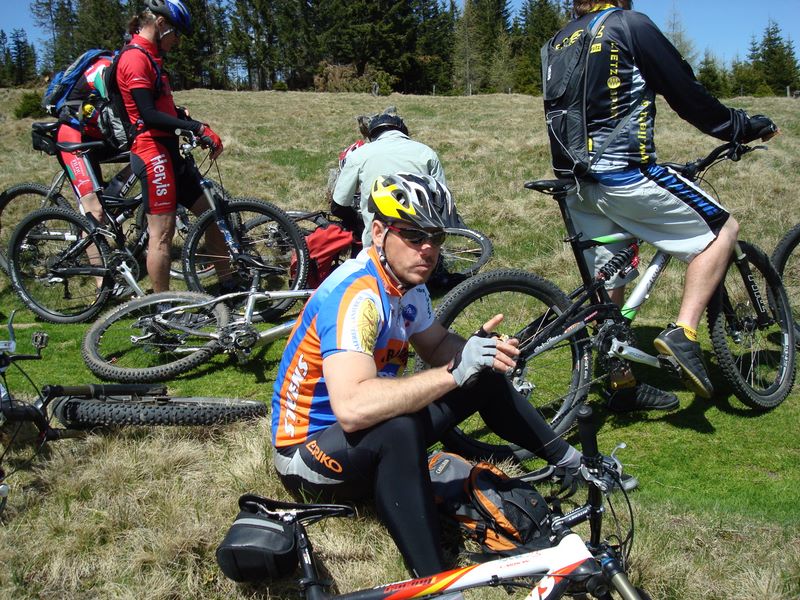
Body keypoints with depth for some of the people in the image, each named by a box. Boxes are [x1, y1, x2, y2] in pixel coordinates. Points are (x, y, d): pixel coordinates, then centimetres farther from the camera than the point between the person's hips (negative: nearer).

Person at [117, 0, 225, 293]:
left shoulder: (149, 58, 20)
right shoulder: (135, 58, -12)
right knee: (162, 233, -7)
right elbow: (149, 115, -21)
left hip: (169, 151, 10)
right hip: (153, 151, -10)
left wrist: (189, 118, 6)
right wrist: (197, 127, -20)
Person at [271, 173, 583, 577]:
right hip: (310, 452, -8)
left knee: (485, 377, 4)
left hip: (374, 438, 9)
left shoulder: (407, 283, -3)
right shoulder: (356, 294, -30)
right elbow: (352, 408, -43)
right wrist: (454, 372, -36)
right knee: (399, 425, -39)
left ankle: (568, 460, 25)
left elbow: (436, 347, 13)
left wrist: (476, 351, -11)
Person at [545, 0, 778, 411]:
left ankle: (621, 384, 24)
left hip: (576, 181, 8)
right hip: (625, 174, -8)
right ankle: (682, 333, -5)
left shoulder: (560, 42, 16)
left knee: (608, 283, 16)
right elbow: (685, 93, -5)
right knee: (721, 229, 7)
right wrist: (741, 125, 7)